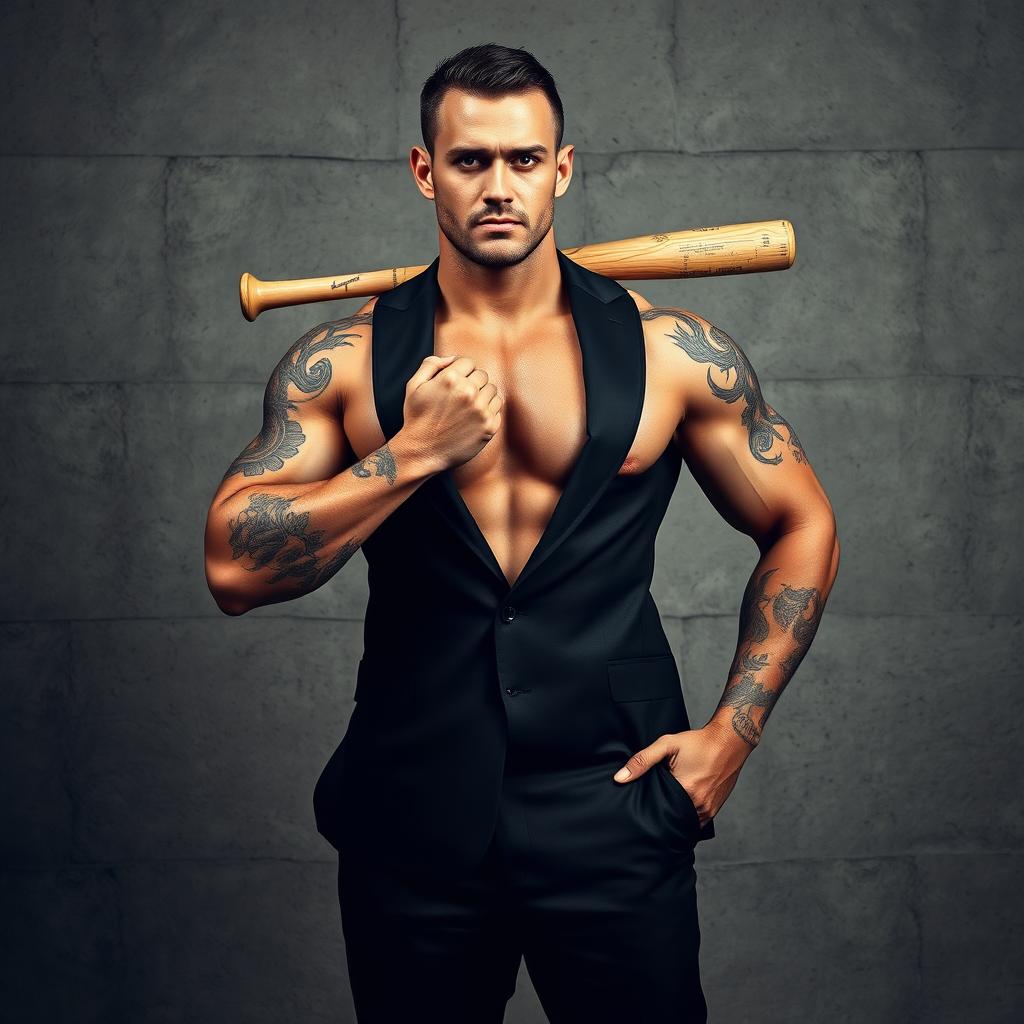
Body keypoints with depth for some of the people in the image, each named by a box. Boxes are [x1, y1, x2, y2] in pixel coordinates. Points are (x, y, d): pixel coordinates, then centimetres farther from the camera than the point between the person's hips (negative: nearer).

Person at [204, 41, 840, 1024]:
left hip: (613, 807, 0)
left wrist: (732, 732, 2)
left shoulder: (671, 351, -2)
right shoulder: (343, 360, -1)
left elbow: (801, 528, 8)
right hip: (411, 817, 1)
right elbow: (234, 567, -9)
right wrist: (414, 454, -17)